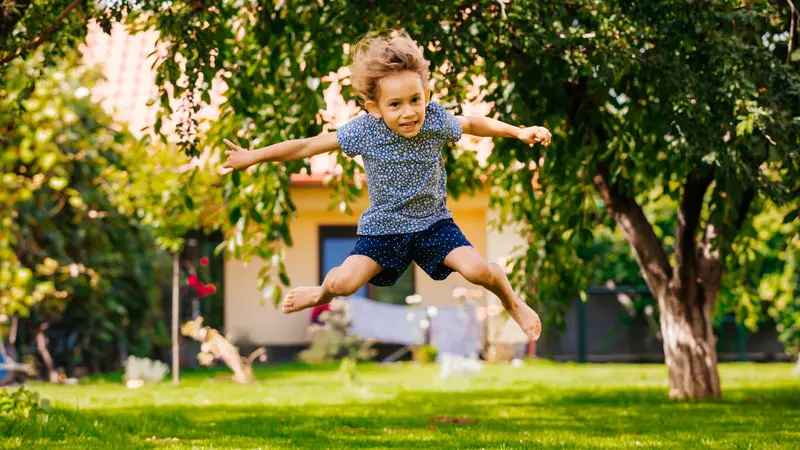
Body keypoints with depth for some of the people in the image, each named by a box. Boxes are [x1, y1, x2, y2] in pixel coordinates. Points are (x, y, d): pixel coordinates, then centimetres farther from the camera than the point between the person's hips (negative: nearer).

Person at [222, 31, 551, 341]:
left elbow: (472, 124, 7)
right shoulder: (364, 130, -18)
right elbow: (309, 145, -12)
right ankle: (323, 293, 24)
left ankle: (512, 303, 16)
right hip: (384, 226, 0)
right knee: (344, 282, -18)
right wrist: (252, 157, -11)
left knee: (477, 270, -21)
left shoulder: (435, 121, -15)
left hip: (433, 222, 1)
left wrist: (519, 132, 2)